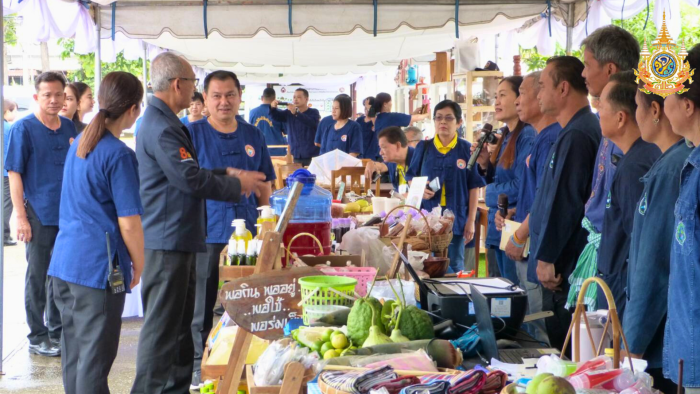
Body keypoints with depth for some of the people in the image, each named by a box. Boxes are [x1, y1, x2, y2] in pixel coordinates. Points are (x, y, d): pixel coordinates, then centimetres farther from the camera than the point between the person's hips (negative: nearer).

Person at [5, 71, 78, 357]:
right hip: (39, 214, -5)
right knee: (38, 277, 4)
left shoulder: (69, 127, 8)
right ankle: (37, 337, 14)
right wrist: (21, 216, -15)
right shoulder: (23, 129, -7)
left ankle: (57, 330, 26)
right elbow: (14, 174, -9)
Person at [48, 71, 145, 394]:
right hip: (98, 266, -8)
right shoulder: (119, 155, -14)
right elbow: (128, 223, -15)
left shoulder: (77, 144, 11)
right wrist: (139, 265, -1)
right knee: (96, 354, -1)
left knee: (74, 349, 16)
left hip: (64, 260, 8)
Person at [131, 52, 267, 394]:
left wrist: (227, 173, 9)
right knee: (162, 325, -5)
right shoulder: (161, 128, -19)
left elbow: (186, 171, 21)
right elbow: (191, 179, -21)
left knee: (179, 322, 18)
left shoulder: (163, 122, 15)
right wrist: (238, 184, -8)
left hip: (177, 239, 11)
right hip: (167, 241, -11)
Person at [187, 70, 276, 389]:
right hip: (206, 233, -4)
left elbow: (265, 183, 15)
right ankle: (198, 364, 16)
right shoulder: (193, 133, -2)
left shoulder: (253, 136, 11)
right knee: (202, 305, 4)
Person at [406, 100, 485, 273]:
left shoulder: (467, 149, -2)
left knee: (454, 268, 7)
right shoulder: (423, 147, 3)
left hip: (456, 219, -1)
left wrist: (471, 220, -4)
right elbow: (411, 178, 11)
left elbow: (474, 187, 0)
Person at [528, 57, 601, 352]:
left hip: (563, 266, -10)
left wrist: (546, 258, -18)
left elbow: (563, 203, -21)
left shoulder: (575, 136, -17)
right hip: (564, 262, 10)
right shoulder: (581, 128, 15)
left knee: (563, 346, -3)